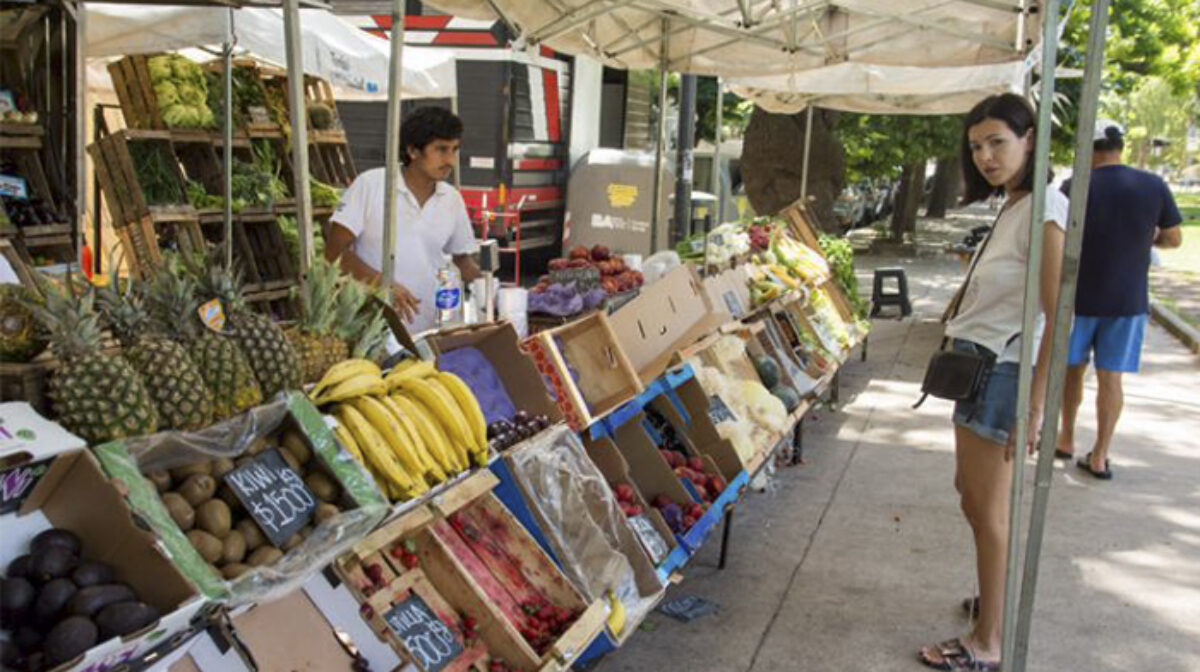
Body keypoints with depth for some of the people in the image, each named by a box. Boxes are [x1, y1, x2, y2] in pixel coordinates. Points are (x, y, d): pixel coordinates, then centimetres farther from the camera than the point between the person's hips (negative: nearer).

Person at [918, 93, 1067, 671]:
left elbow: (1057, 315, -20)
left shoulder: (1043, 209, -15)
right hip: (974, 364, 9)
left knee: (988, 509, 0)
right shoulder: (1010, 208, 12)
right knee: (973, 494, 20)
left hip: (1002, 370, -9)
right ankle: (994, 599, 39)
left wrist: (1034, 406, -22)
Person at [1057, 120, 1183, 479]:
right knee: (1110, 377, 6)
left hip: (1080, 297, -1)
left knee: (1072, 368, 17)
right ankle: (1099, 456, 9)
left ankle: (1066, 439, 28)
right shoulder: (1154, 186, -5)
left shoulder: (1074, 188, -11)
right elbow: (1174, 239, 3)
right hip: (1127, 300, 1)